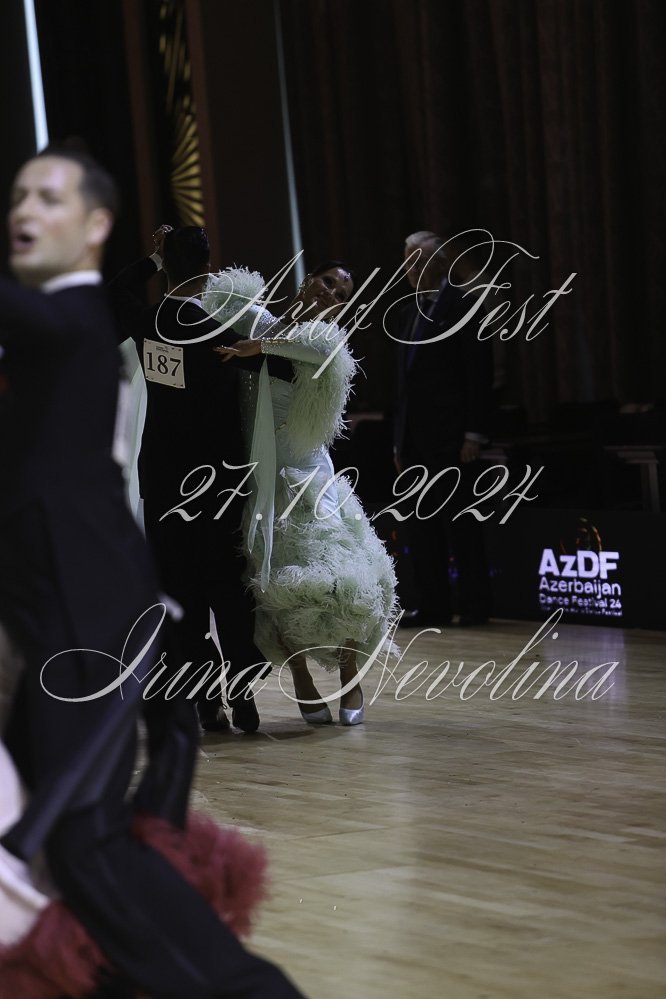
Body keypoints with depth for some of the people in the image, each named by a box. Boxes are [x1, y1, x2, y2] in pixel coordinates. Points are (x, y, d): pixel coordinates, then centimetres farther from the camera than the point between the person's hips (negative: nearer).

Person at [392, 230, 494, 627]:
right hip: (415, 436, 7)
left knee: (460, 522, -3)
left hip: (451, 434, -7)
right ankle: (433, 605, 10)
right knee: (421, 524, 6)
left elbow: (480, 373, -10)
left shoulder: (463, 305, -5)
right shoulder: (408, 311, 16)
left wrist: (474, 434, -16)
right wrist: (400, 438, 12)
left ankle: (475, 604, 3)